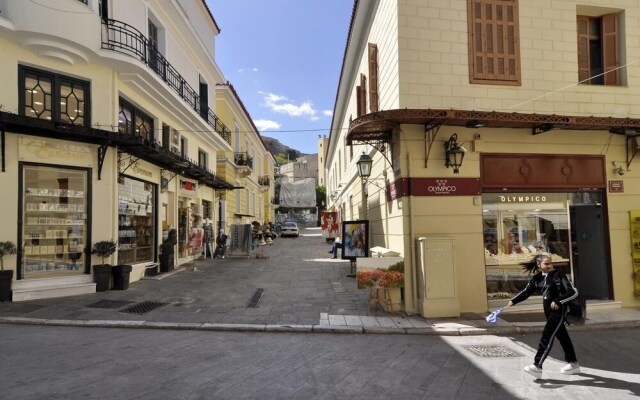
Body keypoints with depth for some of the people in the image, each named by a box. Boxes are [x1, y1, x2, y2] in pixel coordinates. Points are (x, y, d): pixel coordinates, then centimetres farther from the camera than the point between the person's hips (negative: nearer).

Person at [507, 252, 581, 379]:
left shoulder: (559, 274, -12)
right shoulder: (537, 278, 4)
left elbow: (573, 292, -14)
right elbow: (526, 291, 5)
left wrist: (558, 301, -24)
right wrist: (513, 301, -8)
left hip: (559, 310, -6)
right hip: (548, 311, 6)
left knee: (547, 337, -10)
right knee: (562, 336, 18)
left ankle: (537, 367, -9)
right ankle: (573, 364, 34)